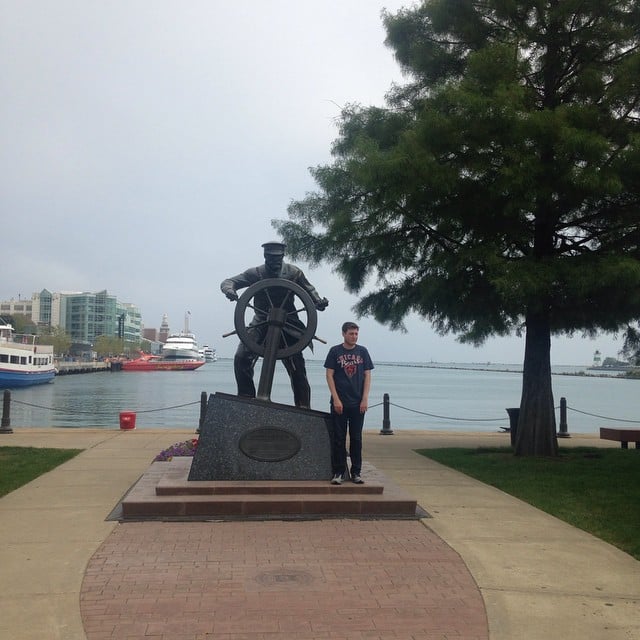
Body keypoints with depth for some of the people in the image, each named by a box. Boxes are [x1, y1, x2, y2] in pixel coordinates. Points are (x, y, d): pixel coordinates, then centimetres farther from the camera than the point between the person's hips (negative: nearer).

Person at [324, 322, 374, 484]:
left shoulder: (362, 352, 7)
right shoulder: (335, 351, 1)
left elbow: (367, 376, 6)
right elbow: (329, 375, -1)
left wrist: (365, 399, -2)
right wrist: (336, 399, -9)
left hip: (358, 403, 2)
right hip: (339, 403, -2)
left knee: (356, 439, 6)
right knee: (338, 439, 1)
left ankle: (356, 473, 12)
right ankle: (338, 472, 8)